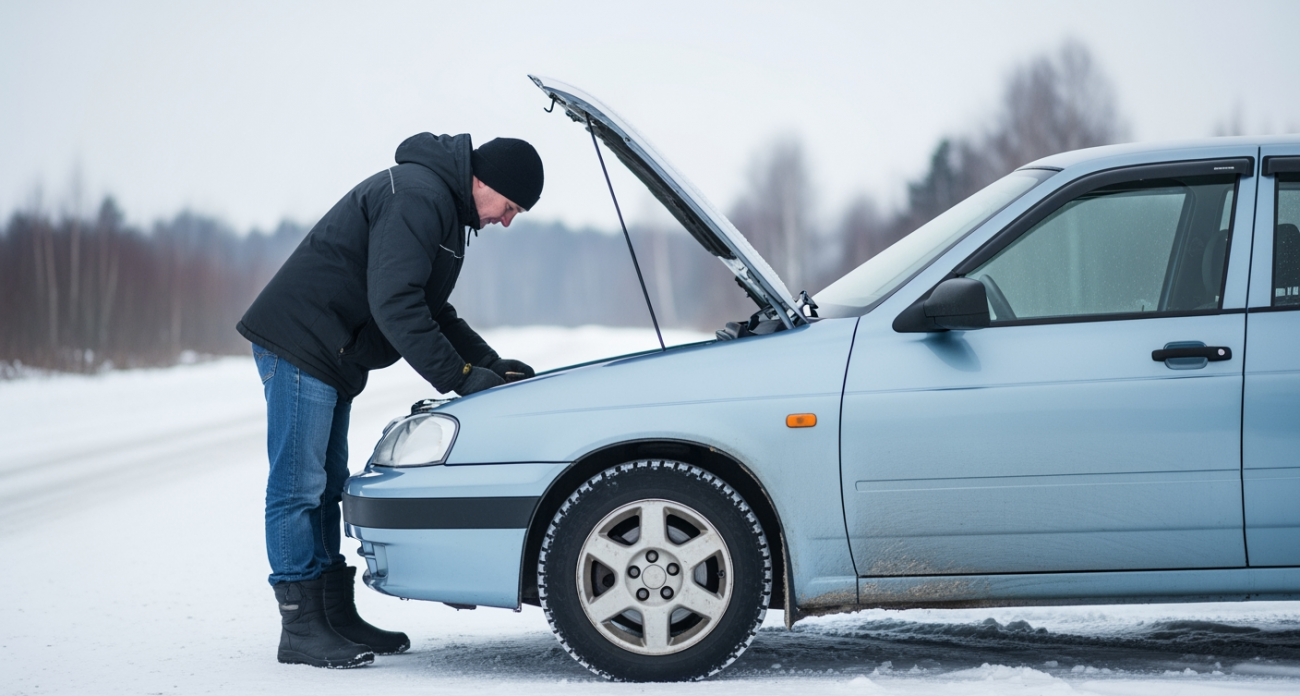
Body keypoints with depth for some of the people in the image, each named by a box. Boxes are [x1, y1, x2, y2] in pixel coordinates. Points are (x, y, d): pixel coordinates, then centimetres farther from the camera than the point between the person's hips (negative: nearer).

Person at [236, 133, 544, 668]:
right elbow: (394, 305, -26)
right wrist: (459, 376, -21)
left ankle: (337, 617, 19)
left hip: (331, 358, 11)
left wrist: (490, 362, 12)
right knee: (297, 487, -7)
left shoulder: (441, 204, 16)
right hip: (299, 343, -11)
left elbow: (431, 311, 23)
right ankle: (301, 630, -4)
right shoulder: (416, 196, -18)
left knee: (327, 487, 13)